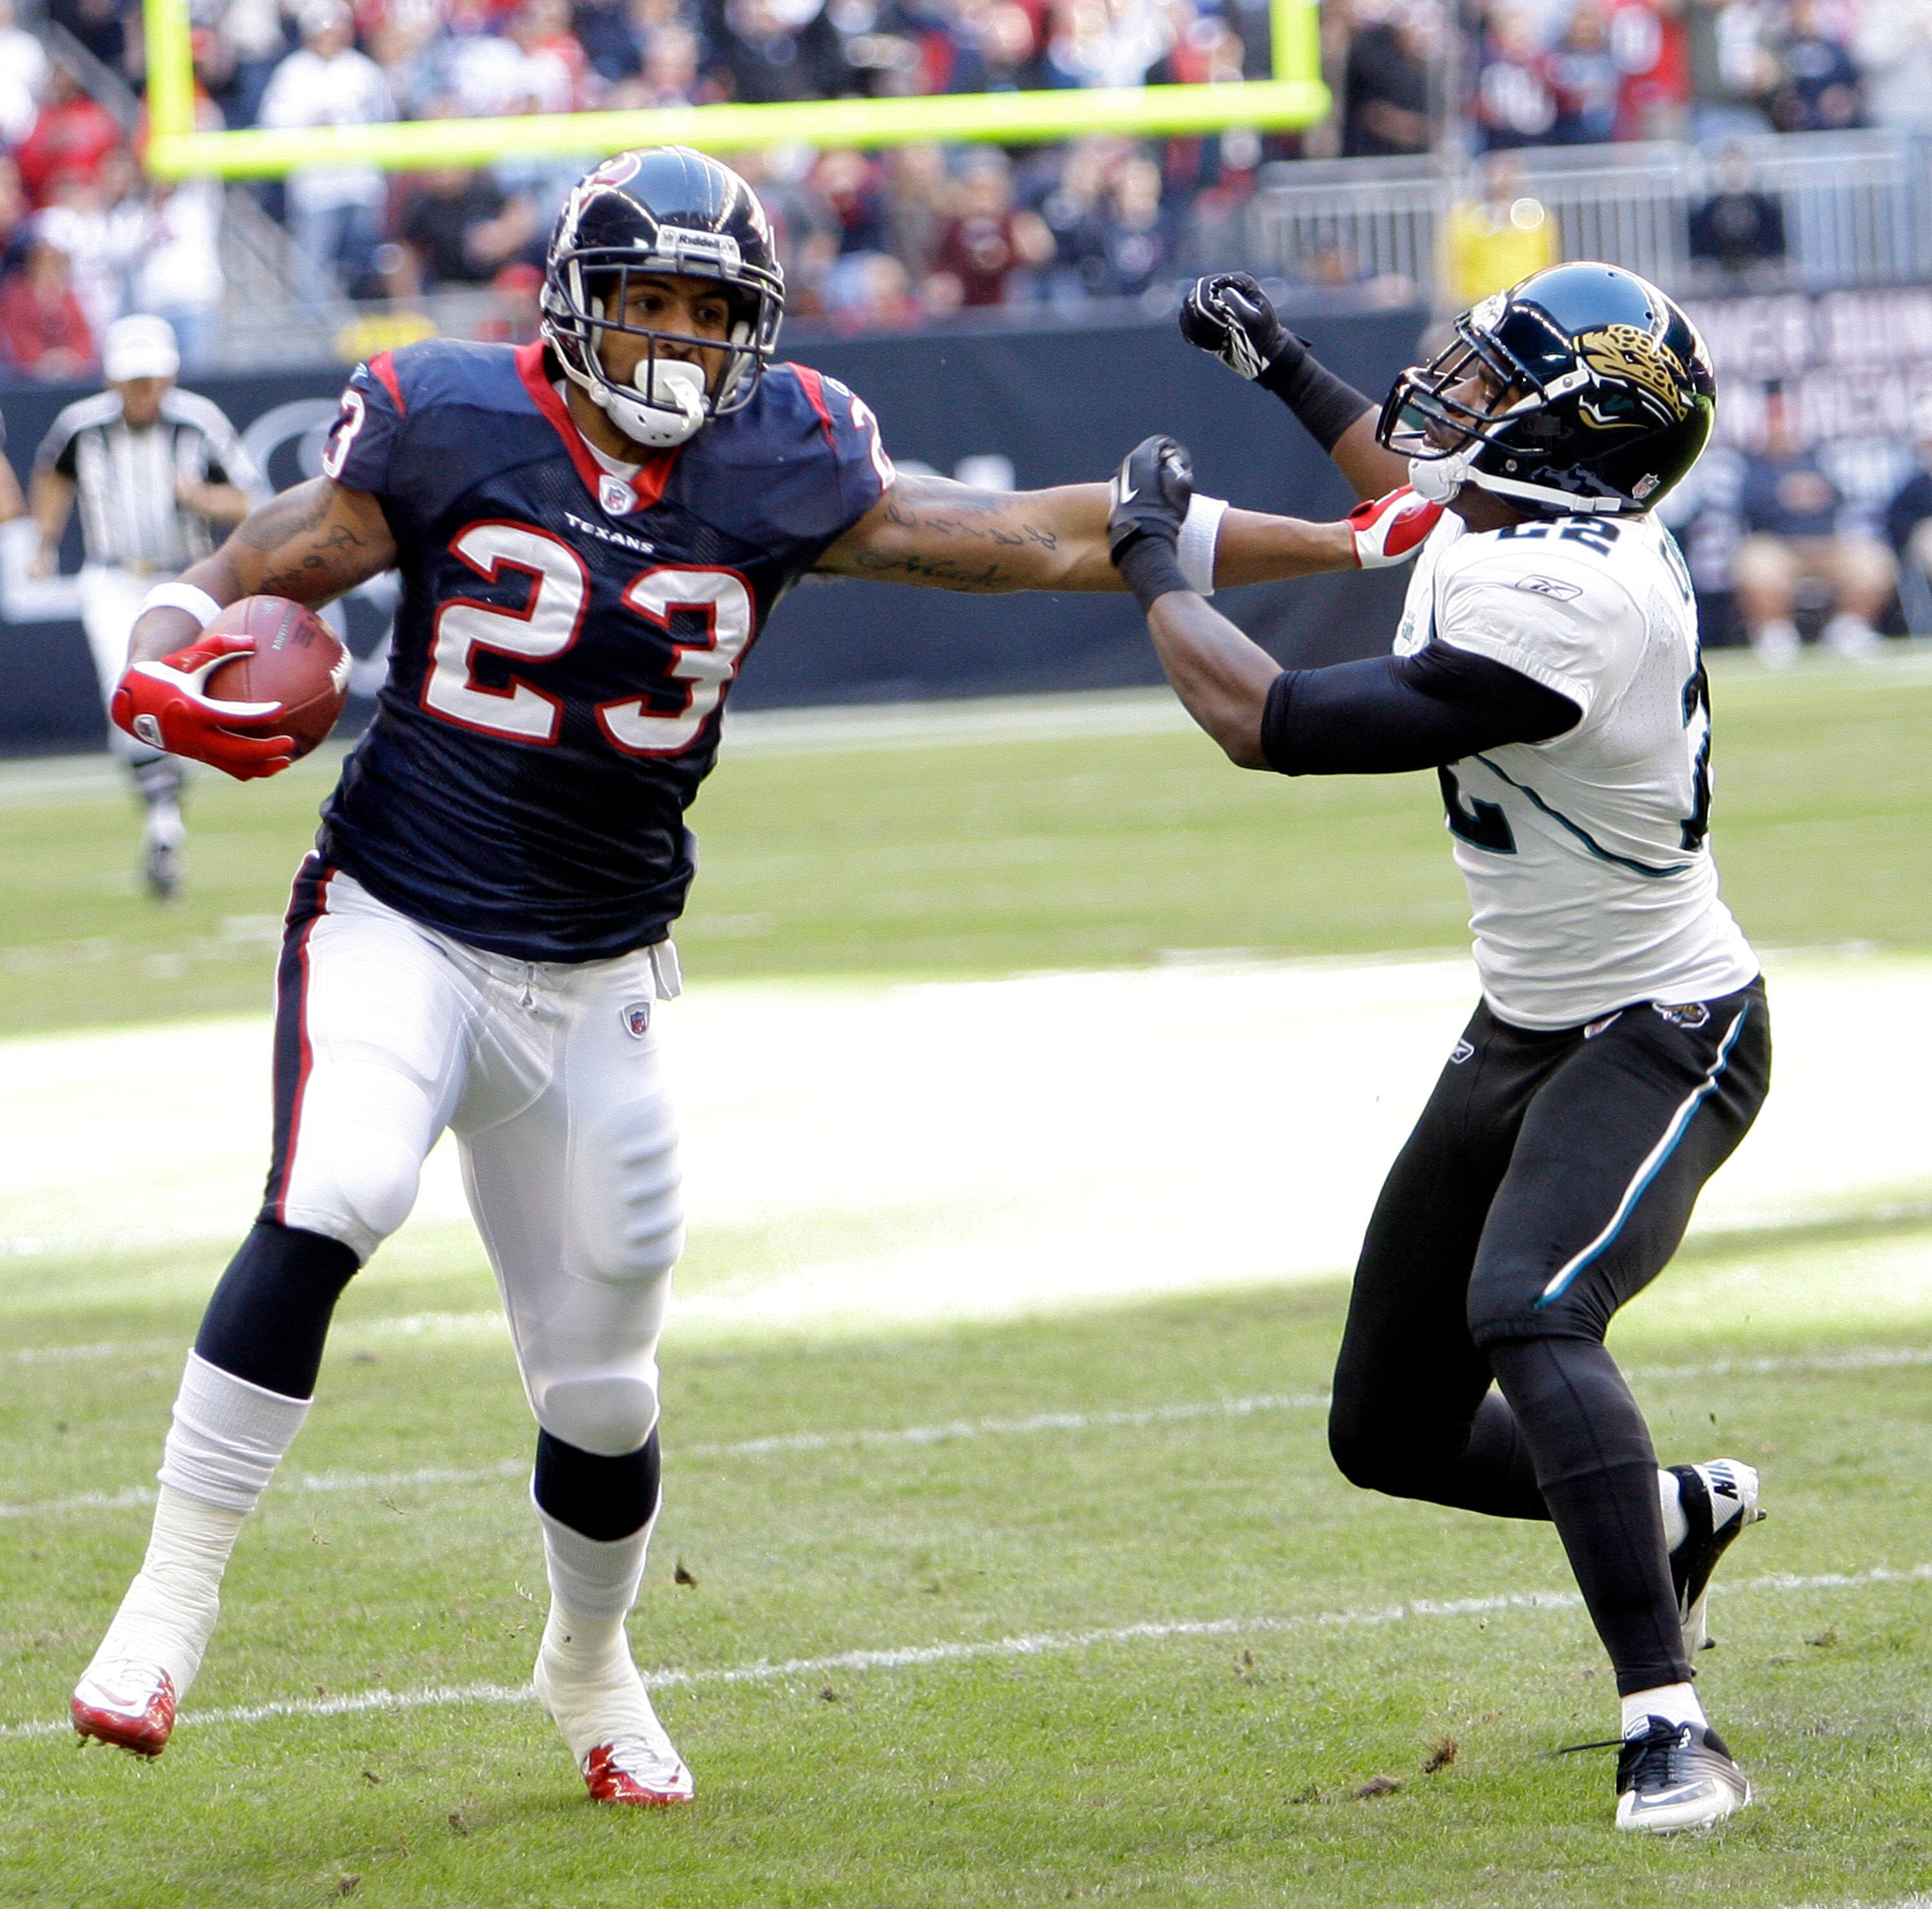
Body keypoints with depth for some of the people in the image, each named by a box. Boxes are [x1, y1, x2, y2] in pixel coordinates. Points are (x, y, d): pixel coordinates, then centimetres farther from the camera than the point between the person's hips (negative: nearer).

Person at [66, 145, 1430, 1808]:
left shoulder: (777, 465, -2)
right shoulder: (449, 426, -8)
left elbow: (1040, 538, 1)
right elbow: (242, 578, -2)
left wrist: (1348, 546, 0)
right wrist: (168, 674, -26)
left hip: (595, 981, 3)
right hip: (400, 923, -3)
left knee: (602, 1382, 8)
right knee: (333, 1195, -31)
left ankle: (590, 1662, 38)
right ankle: (173, 1596, -23)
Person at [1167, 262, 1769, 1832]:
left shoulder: (1562, 606, -30)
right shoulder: (1506, 530, -1)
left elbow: (1273, 724, -31)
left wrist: (1154, 559, -16)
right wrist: (1288, 372, 29)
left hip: (1659, 1037, -10)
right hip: (1521, 1035, 10)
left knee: (1529, 1314, -36)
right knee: (1392, 1434, 12)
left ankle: (1669, 1733, -37)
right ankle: (1672, 1514, 37)